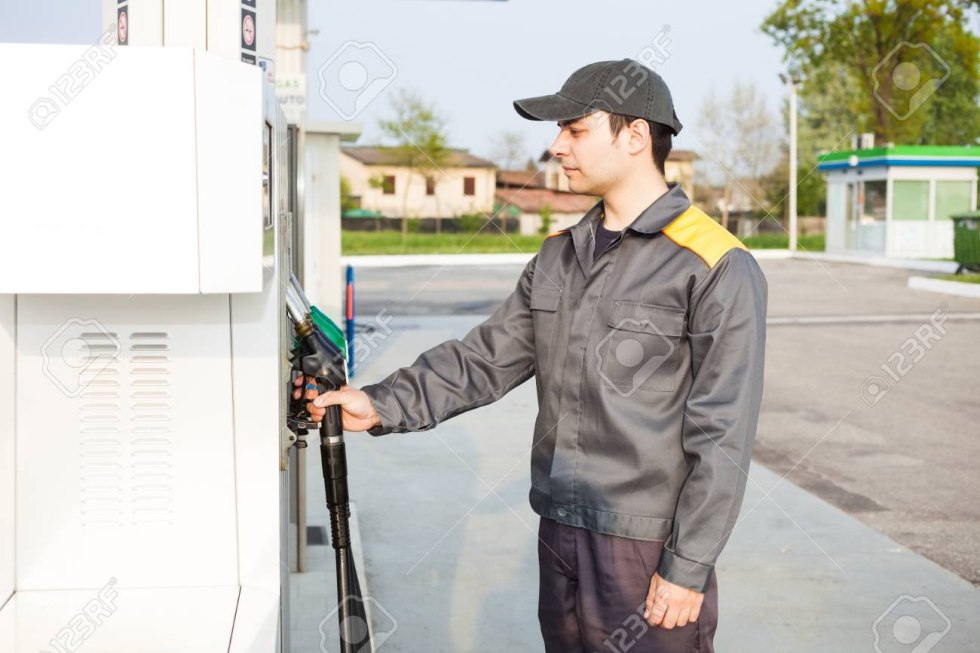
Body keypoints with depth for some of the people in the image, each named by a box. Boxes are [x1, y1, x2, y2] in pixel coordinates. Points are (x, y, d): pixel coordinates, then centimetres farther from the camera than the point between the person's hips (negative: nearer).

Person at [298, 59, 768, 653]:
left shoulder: (719, 269, -12)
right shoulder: (559, 256, 10)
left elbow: (722, 437, -14)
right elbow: (488, 358, 10)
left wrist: (689, 568, -15)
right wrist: (383, 405, -2)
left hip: (647, 549, -6)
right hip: (560, 535, 7)